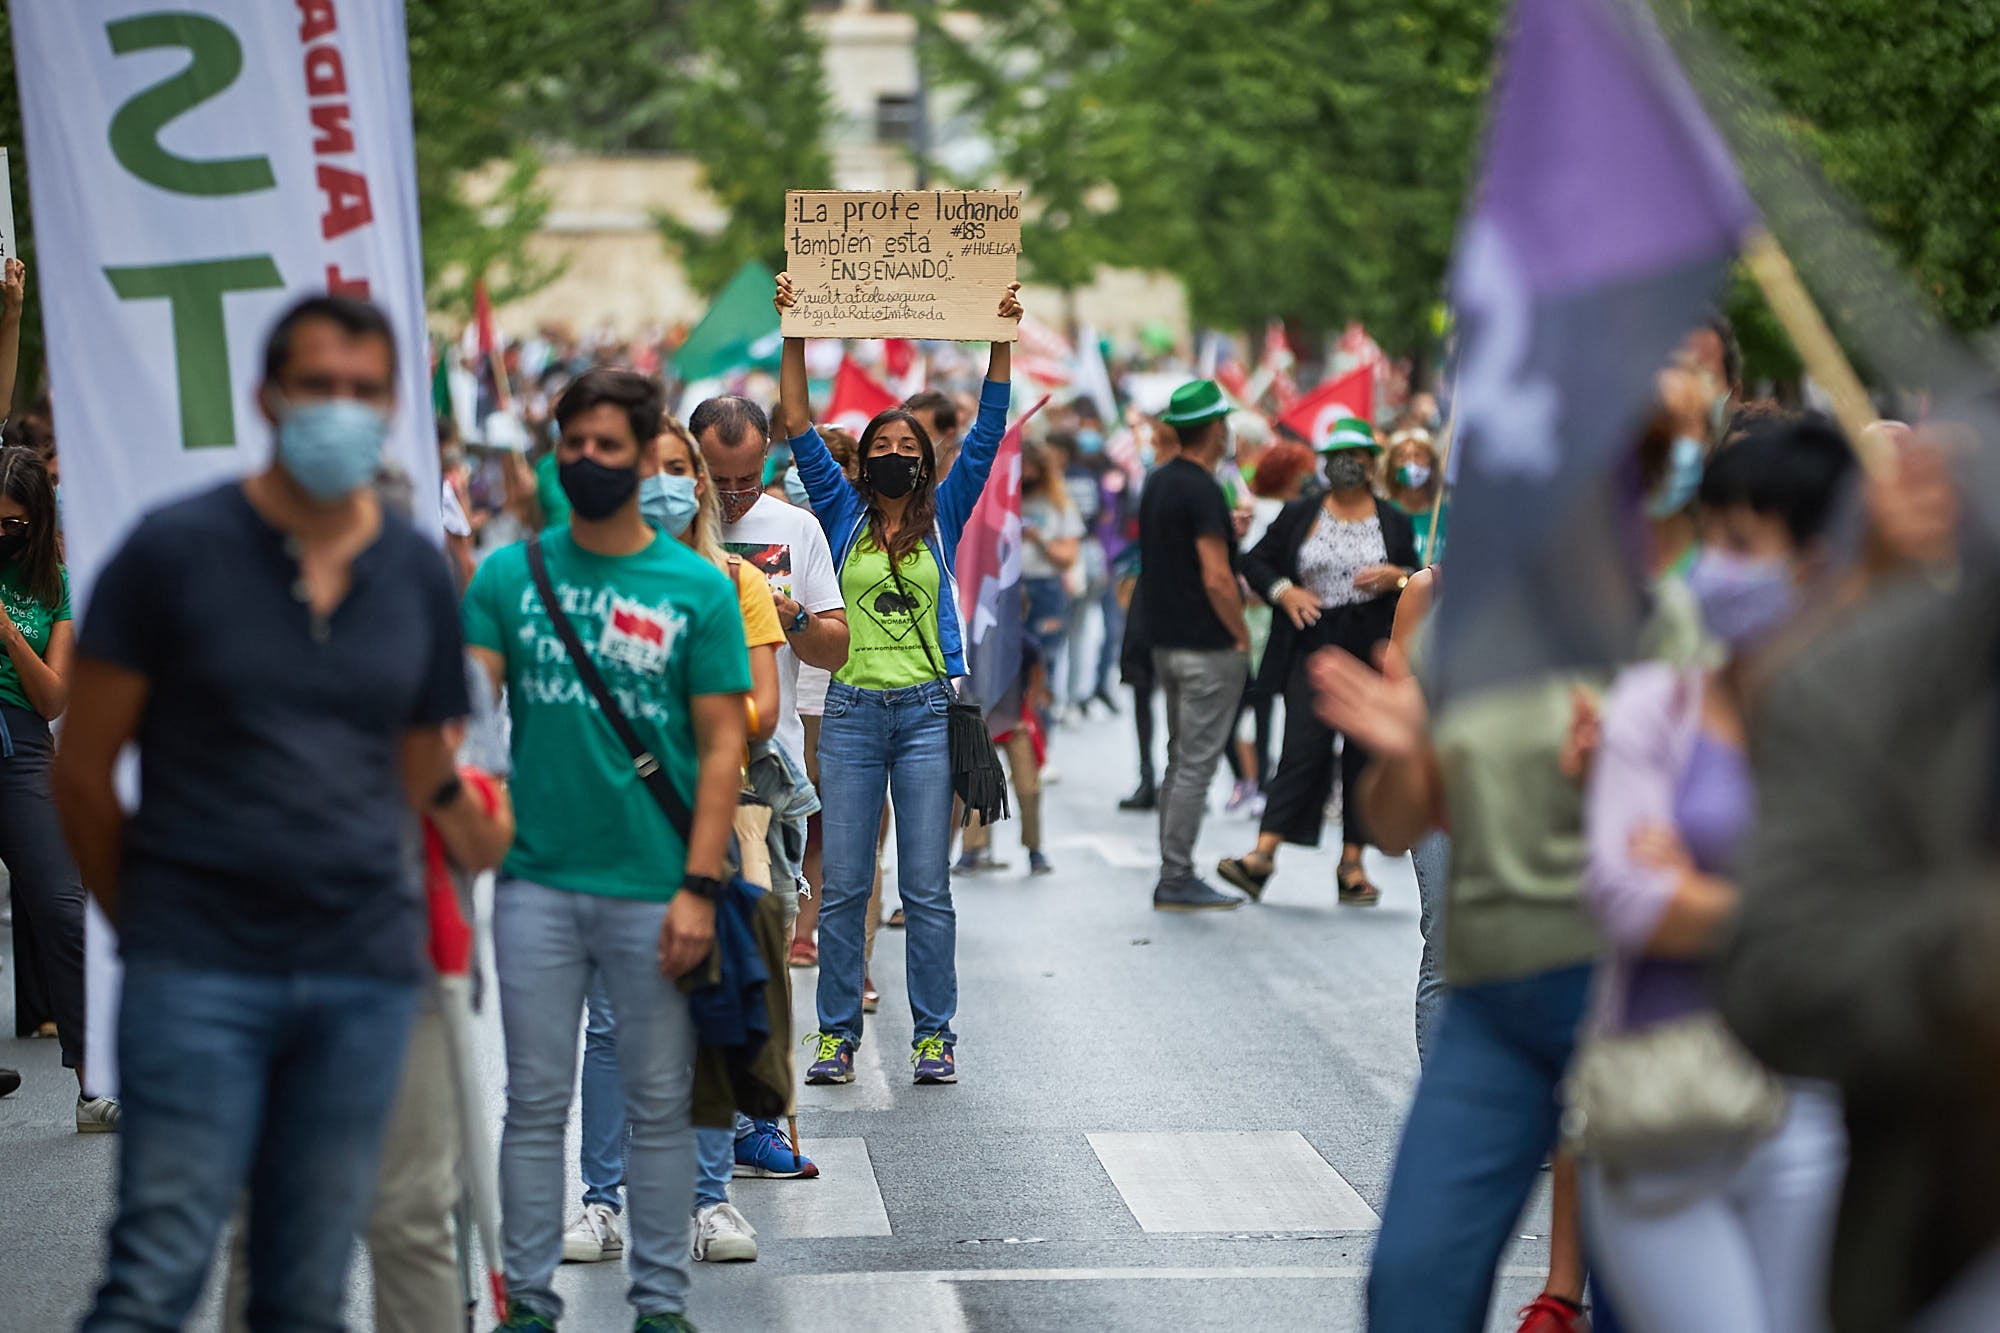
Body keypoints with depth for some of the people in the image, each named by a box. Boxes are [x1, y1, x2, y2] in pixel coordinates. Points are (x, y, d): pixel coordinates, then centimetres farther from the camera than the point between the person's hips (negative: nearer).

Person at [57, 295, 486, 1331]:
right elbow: (83, 771, 3)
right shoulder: (174, 550, -2)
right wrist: (147, 923, 8)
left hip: (364, 973, 4)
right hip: (199, 971, -4)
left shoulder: (418, 575, 9)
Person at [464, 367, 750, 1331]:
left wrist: (698, 886, -9)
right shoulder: (510, 576, 6)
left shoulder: (697, 590, 1)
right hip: (537, 882, 1)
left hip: (652, 889, -1)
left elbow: (722, 746, -1)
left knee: (658, 1105, 6)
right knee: (536, 1101, 6)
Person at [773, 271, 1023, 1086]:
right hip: (852, 713, 0)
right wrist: (795, 336, -3)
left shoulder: (942, 518, 9)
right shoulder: (842, 515, 9)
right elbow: (798, 428, 3)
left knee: (927, 887, 1)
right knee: (843, 886, 2)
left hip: (927, 713, 0)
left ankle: (934, 1034, 7)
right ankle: (838, 1033, 9)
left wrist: (1002, 339, -4)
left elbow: (988, 432, 3)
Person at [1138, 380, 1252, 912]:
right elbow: (1216, 578, -21)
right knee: (1196, 763, -6)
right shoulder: (1202, 490, -18)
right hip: (1207, 646, -9)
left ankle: (1174, 875, 17)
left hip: (1166, 642, 9)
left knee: (1181, 758, 15)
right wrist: (1242, 634, -10)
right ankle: (1177, 880, -5)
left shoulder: (1157, 483, 11)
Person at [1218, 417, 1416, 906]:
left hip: (1373, 651, 2)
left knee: (1365, 754, 3)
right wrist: (1284, 591, -7)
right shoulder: (1298, 516, 7)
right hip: (1312, 647, -2)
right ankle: (1262, 855, -17)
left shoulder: (1394, 522, 10)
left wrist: (1396, 576, -8)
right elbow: (1255, 563, 11)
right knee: (1304, 749, -13)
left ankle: (1352, 865, 10)